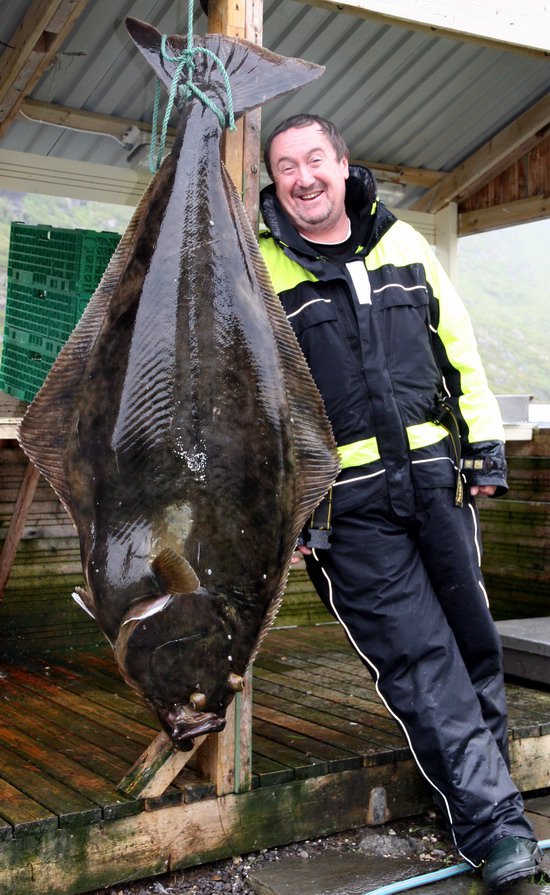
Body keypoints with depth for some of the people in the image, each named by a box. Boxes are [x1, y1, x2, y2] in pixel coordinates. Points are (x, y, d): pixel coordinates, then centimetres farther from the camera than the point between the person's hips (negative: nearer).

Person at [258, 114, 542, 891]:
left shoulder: (402, 243, 11)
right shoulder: (259, 269, 0)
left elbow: (458, 345, 16)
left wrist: (485, 441, 11)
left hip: (436, 477, 4)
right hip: (346, 503, -4)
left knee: (471, 639, 11)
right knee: (416, 658, -3)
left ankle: (481, 779, 32)